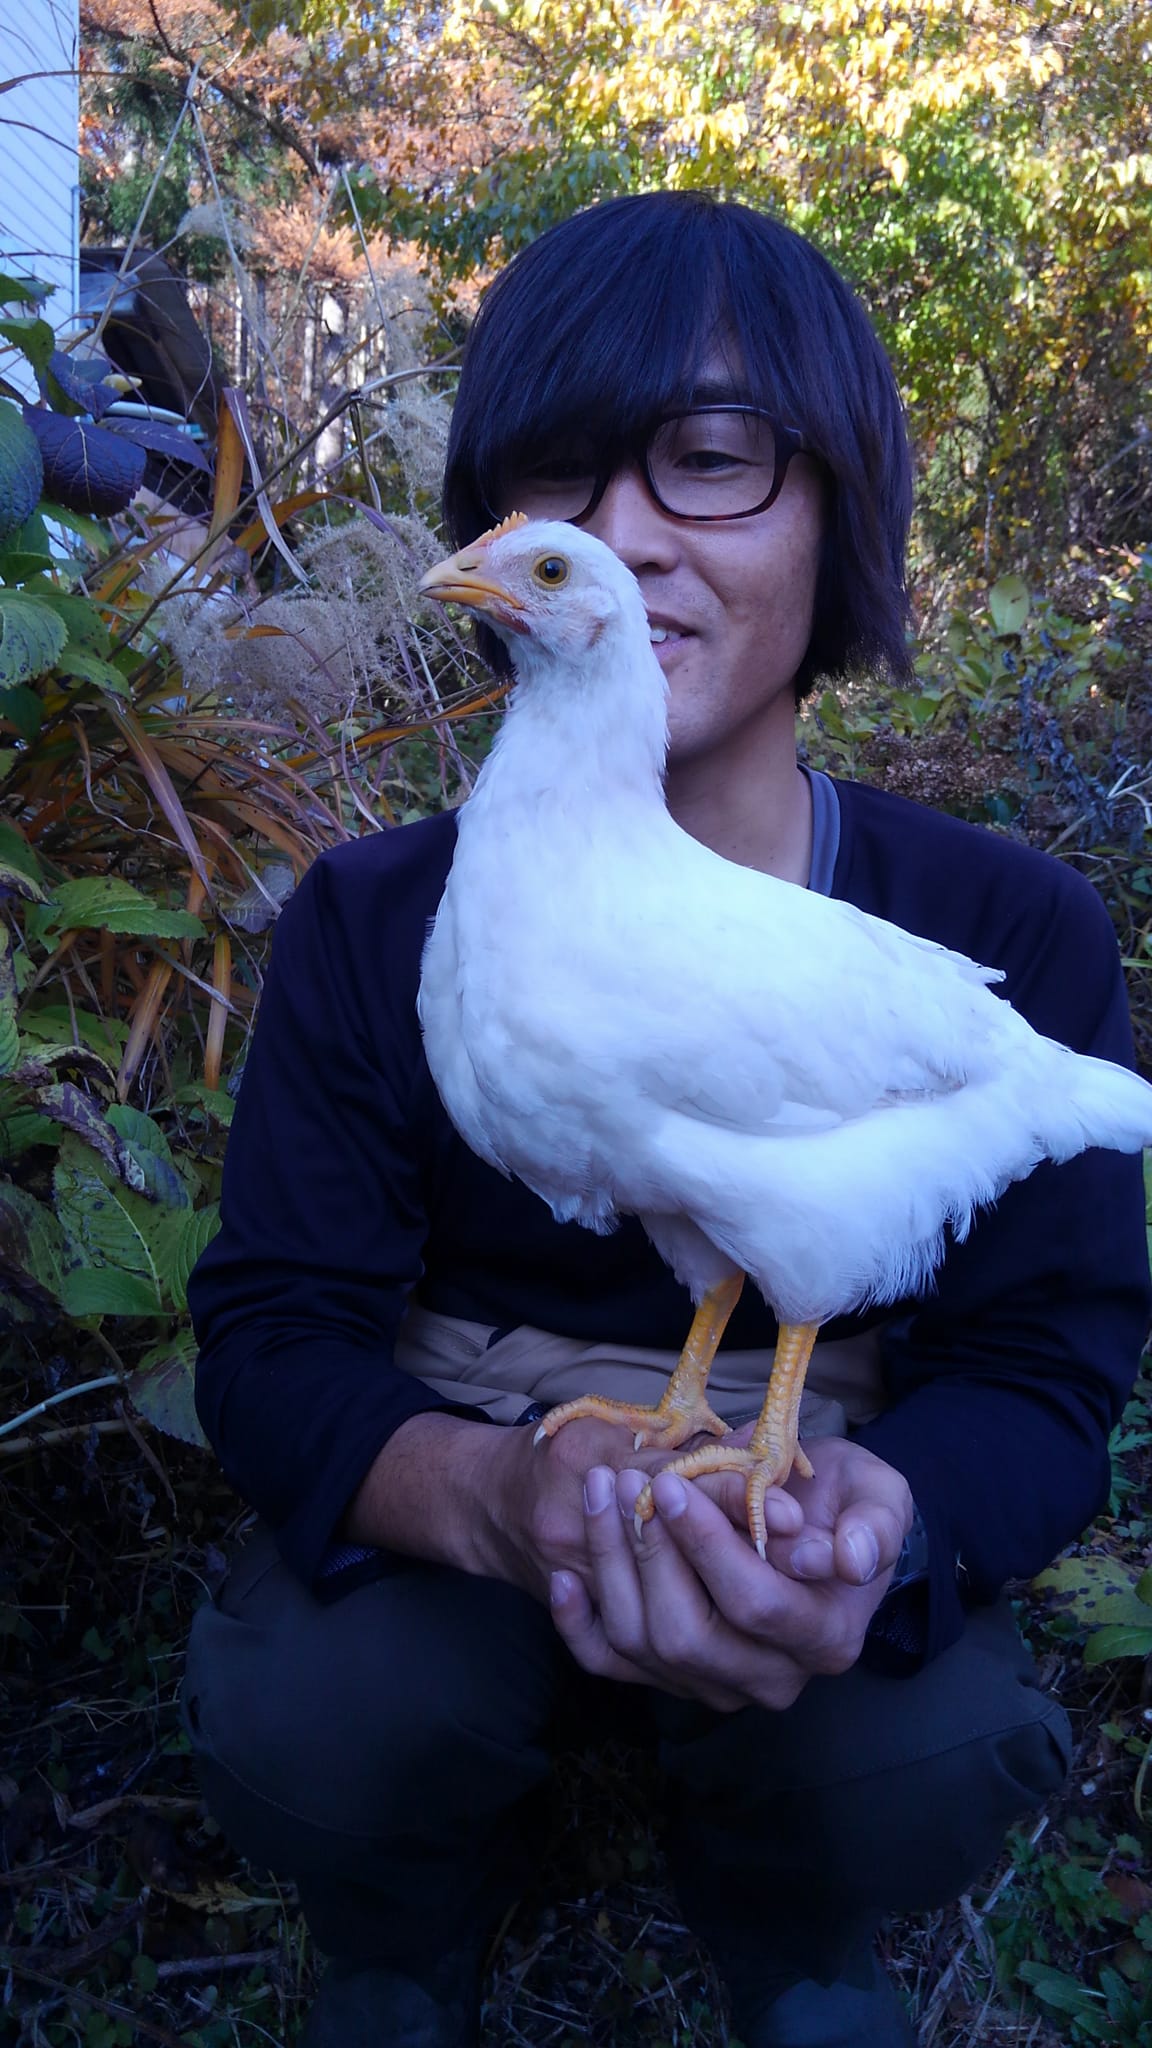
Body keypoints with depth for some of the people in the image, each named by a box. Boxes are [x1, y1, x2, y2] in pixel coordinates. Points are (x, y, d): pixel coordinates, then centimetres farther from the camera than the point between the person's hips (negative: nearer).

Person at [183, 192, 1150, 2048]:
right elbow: (274, 1336, -13)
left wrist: (879, 1516, -38)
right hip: (456, 1511, 1)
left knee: (935, 1764, -28)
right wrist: (501, 1497, -36)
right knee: (297, 1723, -28)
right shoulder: (375, 927, -10)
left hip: (817, 1538, 1)